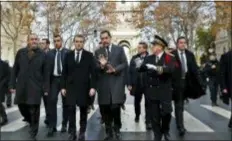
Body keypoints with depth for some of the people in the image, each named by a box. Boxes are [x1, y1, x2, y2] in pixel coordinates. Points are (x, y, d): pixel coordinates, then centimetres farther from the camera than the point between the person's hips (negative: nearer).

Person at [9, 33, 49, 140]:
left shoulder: (42, 54, 1)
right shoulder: (20, 52, 7)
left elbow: (45, 73, -1)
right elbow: (15, 69, 7)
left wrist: (45, 88, -5)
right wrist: (12, 84, 2)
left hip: (35, 87, -2)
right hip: (21, 86, 3)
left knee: (34, 111, 1)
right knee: (22, 107, 11)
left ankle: (33, 134, 16)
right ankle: (31, 122, 42)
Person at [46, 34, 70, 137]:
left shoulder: (68, 52, -2)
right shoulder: (50, 53, 7)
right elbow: (48, 68, 4)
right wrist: (47, 81, -4)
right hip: (54, 79, 2)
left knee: (65, 102, 7)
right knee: (51, 101, -7)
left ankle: (64, 124, 21)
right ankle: (52, 126, 1)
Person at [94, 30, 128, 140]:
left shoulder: (119, 49, 8)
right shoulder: (98, 52, 12)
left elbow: (124, 64, 3)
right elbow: (95, 68, 5)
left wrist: (114, 70, -12)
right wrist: (101, 65, -16)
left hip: (116, 82, -2)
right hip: (103, 84, 2)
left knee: (115, 107, -10)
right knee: (105, 109, 5)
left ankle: (117, 130, 15)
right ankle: (109, 132, 20)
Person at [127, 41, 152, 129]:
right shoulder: (134, 58, 3)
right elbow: (130, 71, 3)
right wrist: (129, 84, -2)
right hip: (136, 84, 4)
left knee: (147, 103, 3)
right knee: (137, 101, 20)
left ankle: (148, 121, 9)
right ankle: (137, 115, 42)